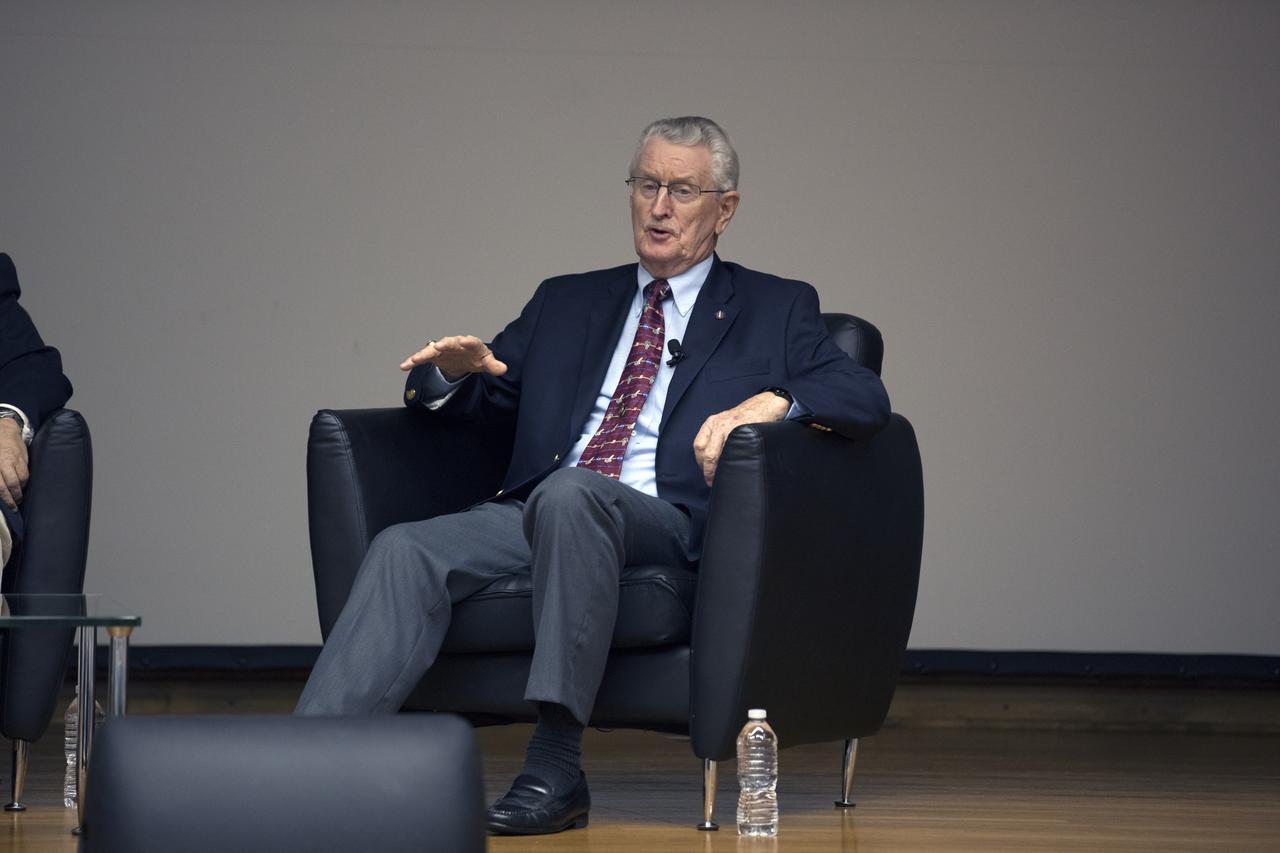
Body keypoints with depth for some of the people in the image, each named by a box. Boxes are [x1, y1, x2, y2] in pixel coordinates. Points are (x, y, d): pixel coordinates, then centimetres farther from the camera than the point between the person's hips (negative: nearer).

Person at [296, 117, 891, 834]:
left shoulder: (774, 310, 18)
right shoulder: (568, 303, 28)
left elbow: (866, 398, 4)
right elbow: (472, 399, 26)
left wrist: (770, 401, -16)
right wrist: (450, 370, 1)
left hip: (666, 525, -4)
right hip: (535, 516, 4)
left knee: (569, 496, -38)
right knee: (405, 551, -25)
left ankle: (556, 768, -39)